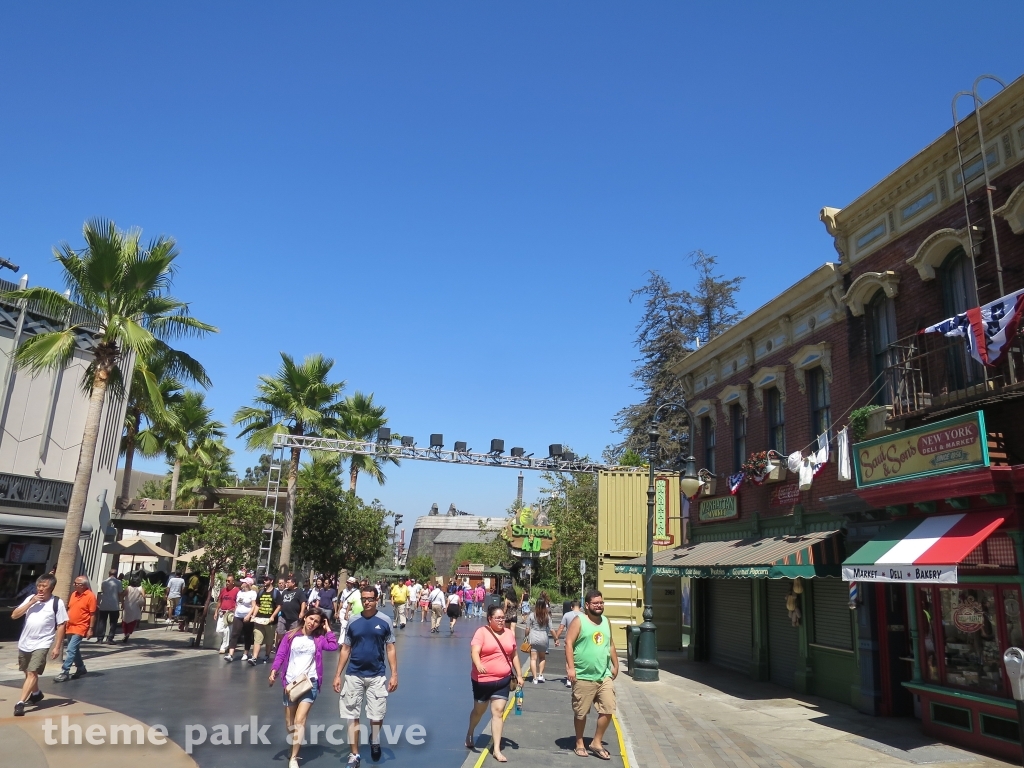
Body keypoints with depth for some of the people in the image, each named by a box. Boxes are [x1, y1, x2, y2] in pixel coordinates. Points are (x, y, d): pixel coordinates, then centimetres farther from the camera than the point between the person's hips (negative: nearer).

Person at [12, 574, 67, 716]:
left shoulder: (57, 602, -10)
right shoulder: (30, 598, 2)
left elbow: (61, 625, -8)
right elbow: (14, 615, -5)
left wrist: (57, 647, -12)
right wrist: (31, 602, -14)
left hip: (42, 644, -5)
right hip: (24, 643, 5)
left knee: (32, 673, -16)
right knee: (28, 673, 21)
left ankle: (20, 703, -15)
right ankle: (36, 694, 44)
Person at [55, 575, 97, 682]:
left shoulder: (90, 596, -14)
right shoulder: (74, 594, 8)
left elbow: (93, 614, -13)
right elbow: (70, 609, 17)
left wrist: (91, 629, -14)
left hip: (80, 628, -8)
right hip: (70, 627, 8)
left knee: (71, 650, -13)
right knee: (75, 650, 16)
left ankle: (65, 672, -11)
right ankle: (81, 668, 30)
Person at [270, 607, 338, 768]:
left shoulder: (319, 639, 4)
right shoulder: (290, 636, 3)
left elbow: (333, 646, -11)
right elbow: (280, 654, -2)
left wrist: (327, 630, -2)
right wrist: (274, 670, -18)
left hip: (310, 682, -2)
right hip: (290, 682, 2)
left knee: (299, 720, -12)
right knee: (289, 722, 11)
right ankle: (295, 746, 37)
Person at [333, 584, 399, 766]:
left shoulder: (385, 621, -3)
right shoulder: (353, 621, 1)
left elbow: (390, 649, 0)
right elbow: (345, 649, 7)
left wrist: (394, 674, -6)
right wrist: (338, 674, 3)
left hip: (376, 675, -1)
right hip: (353, 675, 1)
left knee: (377, 716, 3)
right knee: (352, 716, 6)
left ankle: (374, 740, 35)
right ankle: (354, 755, 20)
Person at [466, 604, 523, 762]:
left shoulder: (510, 633, 4)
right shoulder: (482, 632, -11)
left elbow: (514, 655, 14)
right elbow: (474, 652, -23)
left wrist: (519, 675, 11)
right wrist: (478, 665, -42)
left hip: (503, 680, 3)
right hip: (482, 680, -3)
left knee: (497, 711, -2)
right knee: (479, 710, 15)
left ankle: (497, 749, 4)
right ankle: (470, 734, 43)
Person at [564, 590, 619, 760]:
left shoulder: (606, 621, 10)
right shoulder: (579, 621, -9)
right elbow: (569, 643, -13)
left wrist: (615, 665, 17)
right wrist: (570, 667, -19)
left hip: (604, 676, 5)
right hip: (583, 677, -5)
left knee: (608, 710, 2)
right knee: (581, 713, 7)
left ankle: (596, 743, 18)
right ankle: (579, 743, 26)